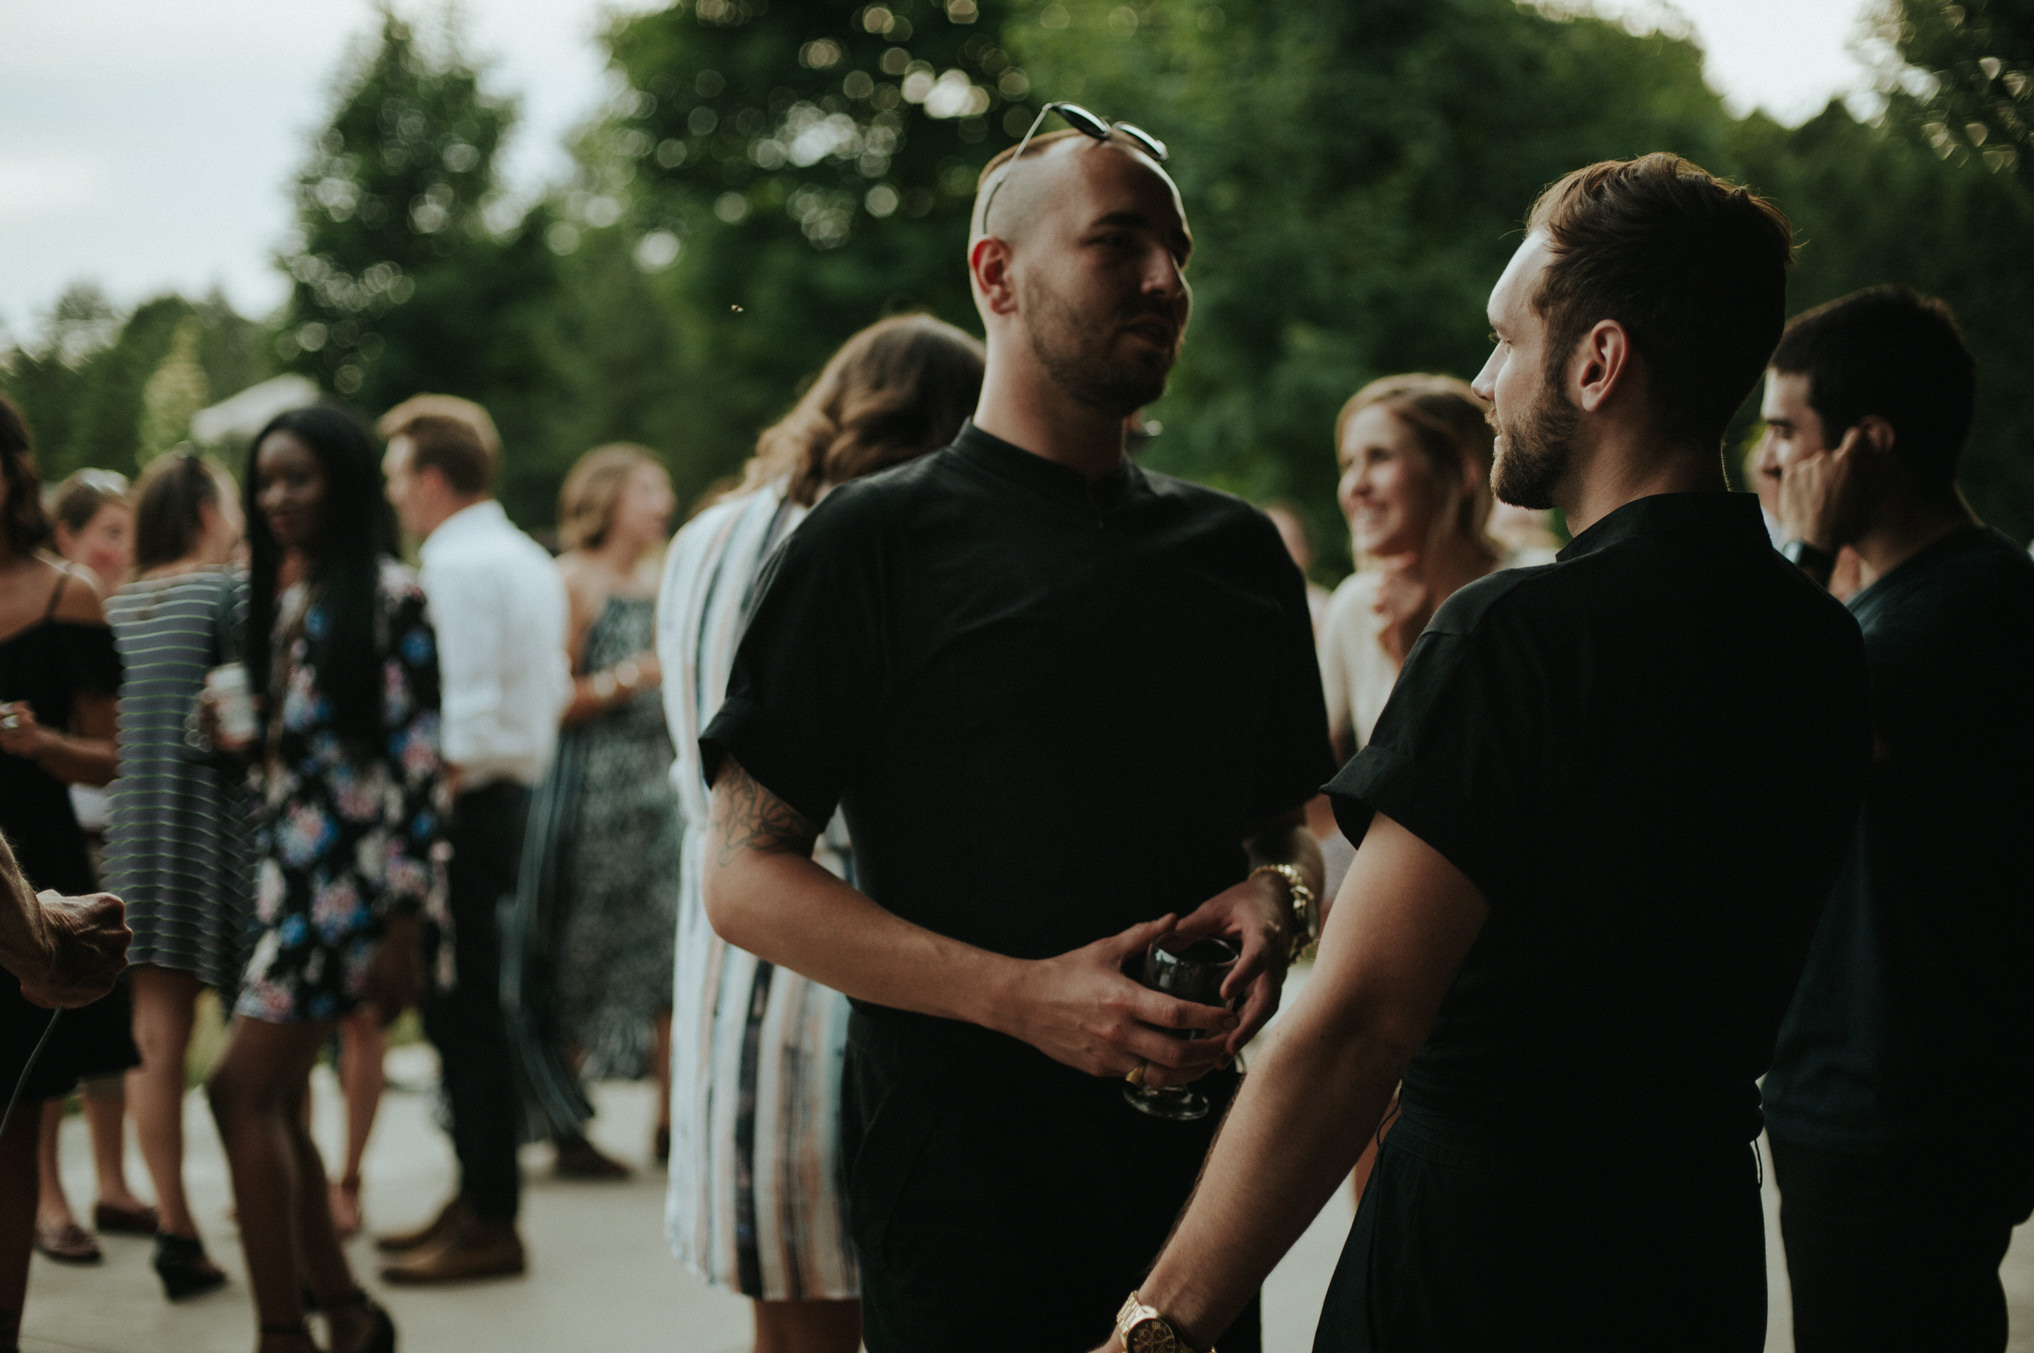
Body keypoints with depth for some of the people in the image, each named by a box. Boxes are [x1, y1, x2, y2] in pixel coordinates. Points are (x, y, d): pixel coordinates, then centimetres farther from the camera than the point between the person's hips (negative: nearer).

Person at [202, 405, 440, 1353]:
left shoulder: (387, 596, -8)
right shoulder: (278, 597, 14)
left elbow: (417, 760, -12)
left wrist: (405, 925, -16)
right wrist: (234, 731, -2)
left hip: (351, 873, -7)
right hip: (286, 868, 7)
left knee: (244, 1088, -13)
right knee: (273, 1102, 7)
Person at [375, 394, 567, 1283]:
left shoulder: (458, 567, -14)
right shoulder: (528, 561, 16)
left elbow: (465, 715, -21)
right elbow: (551, 691, 19)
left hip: (466, 803, -10)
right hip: (510, 791, 10)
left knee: (463, 1015, -5)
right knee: (469, 1010, 15)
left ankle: (490, 1225, -1)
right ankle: (476, 1199, 23)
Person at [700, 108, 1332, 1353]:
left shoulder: (1239, 553, 11)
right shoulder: (874, 544, -4)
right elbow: (747, 876, -9)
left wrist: (1279, 894, -5)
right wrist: (1023, 996, -20)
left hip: (1195, 1155, 5)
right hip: (960, 1147, -5)